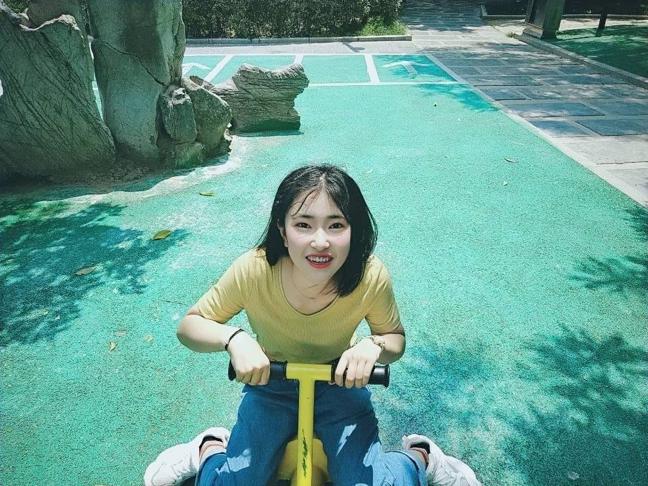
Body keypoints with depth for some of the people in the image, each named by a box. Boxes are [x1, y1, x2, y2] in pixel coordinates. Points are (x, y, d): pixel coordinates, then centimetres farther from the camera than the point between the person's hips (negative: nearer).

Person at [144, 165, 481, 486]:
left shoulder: (371, 277, -27)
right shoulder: (253, 271, -29)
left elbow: (396, 337, -8)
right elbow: (189, 327, -15)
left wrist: (373, 345, -32)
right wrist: (233, 338, -37)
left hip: (340, 383, 0)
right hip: (271, 385, 1)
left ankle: (420, 458, 17)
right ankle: (210, 449, 22)